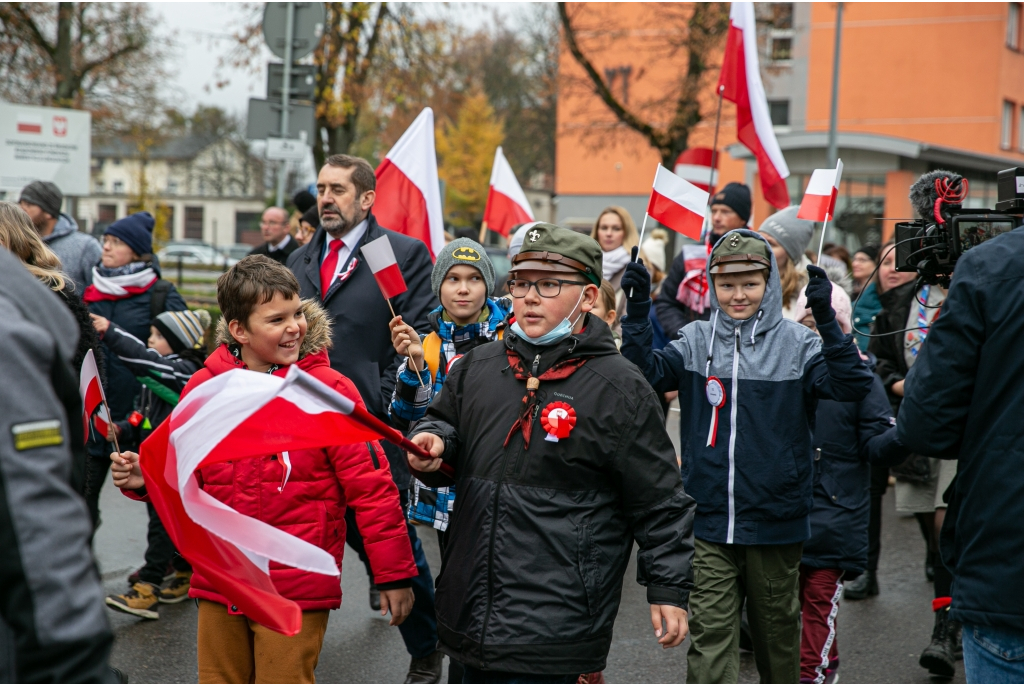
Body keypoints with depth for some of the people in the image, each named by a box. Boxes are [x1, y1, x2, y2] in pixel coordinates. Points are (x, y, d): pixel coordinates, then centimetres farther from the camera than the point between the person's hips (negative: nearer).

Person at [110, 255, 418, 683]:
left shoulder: (329, 391, -8)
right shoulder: (203, 388, 2)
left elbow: (370, 483, -7)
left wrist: (394, 572, -6)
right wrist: (145, 479, -7)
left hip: (296, 589, -4)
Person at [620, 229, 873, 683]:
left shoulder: (796, 343, -3)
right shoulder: (695, 342, 2)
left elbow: (852, 386, -16)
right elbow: (646, 375, -9)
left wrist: (826, 318, -29)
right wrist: (638, 312, -20)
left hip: (776, 525, 0)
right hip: (709, 524, 0)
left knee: (777, 630, 16)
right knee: (710, 634, -3)